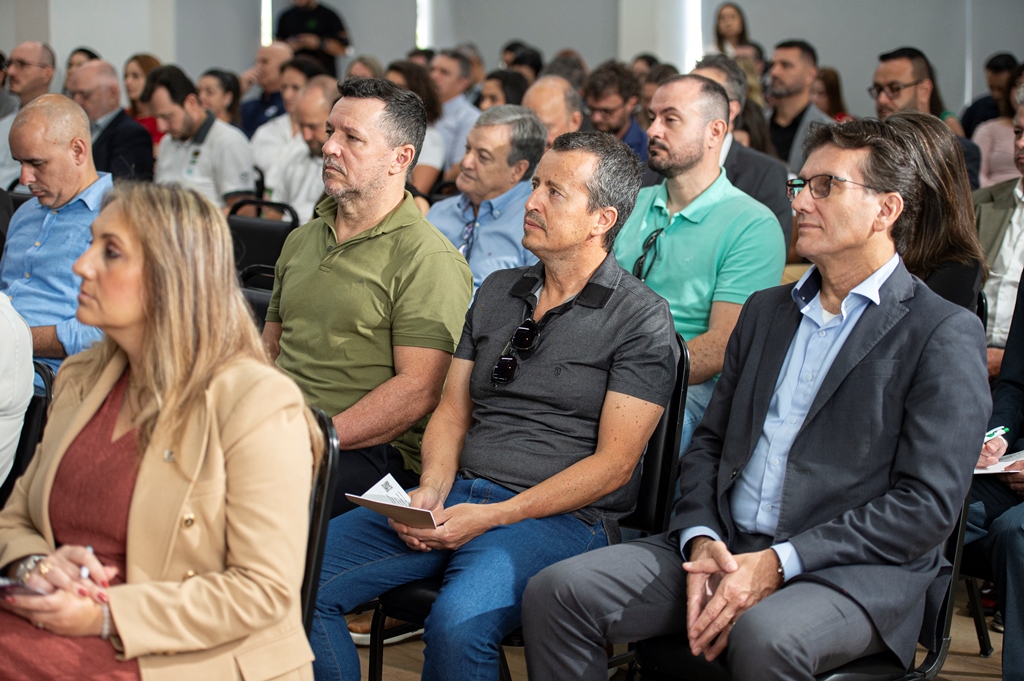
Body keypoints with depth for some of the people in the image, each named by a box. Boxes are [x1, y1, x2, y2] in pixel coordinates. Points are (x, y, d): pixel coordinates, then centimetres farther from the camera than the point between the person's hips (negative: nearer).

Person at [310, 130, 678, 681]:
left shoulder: (641, 319, -4)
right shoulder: (497, 292, 17)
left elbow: (614, 463, -9)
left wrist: (493, 517, -16)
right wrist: (431, 491, -4)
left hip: (560, 515, -6)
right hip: (457, 493, 6)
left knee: (457, 623, -35)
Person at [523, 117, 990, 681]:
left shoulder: (944, 334, -2)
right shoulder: (765, 310, 20)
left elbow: (928, 505, -10)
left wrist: (776, 565, -16)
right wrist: (701, 541, -3)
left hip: (856, 571, -6)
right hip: (724, 547, 6)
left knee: (764, 635, -39)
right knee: (555, 593, -15)